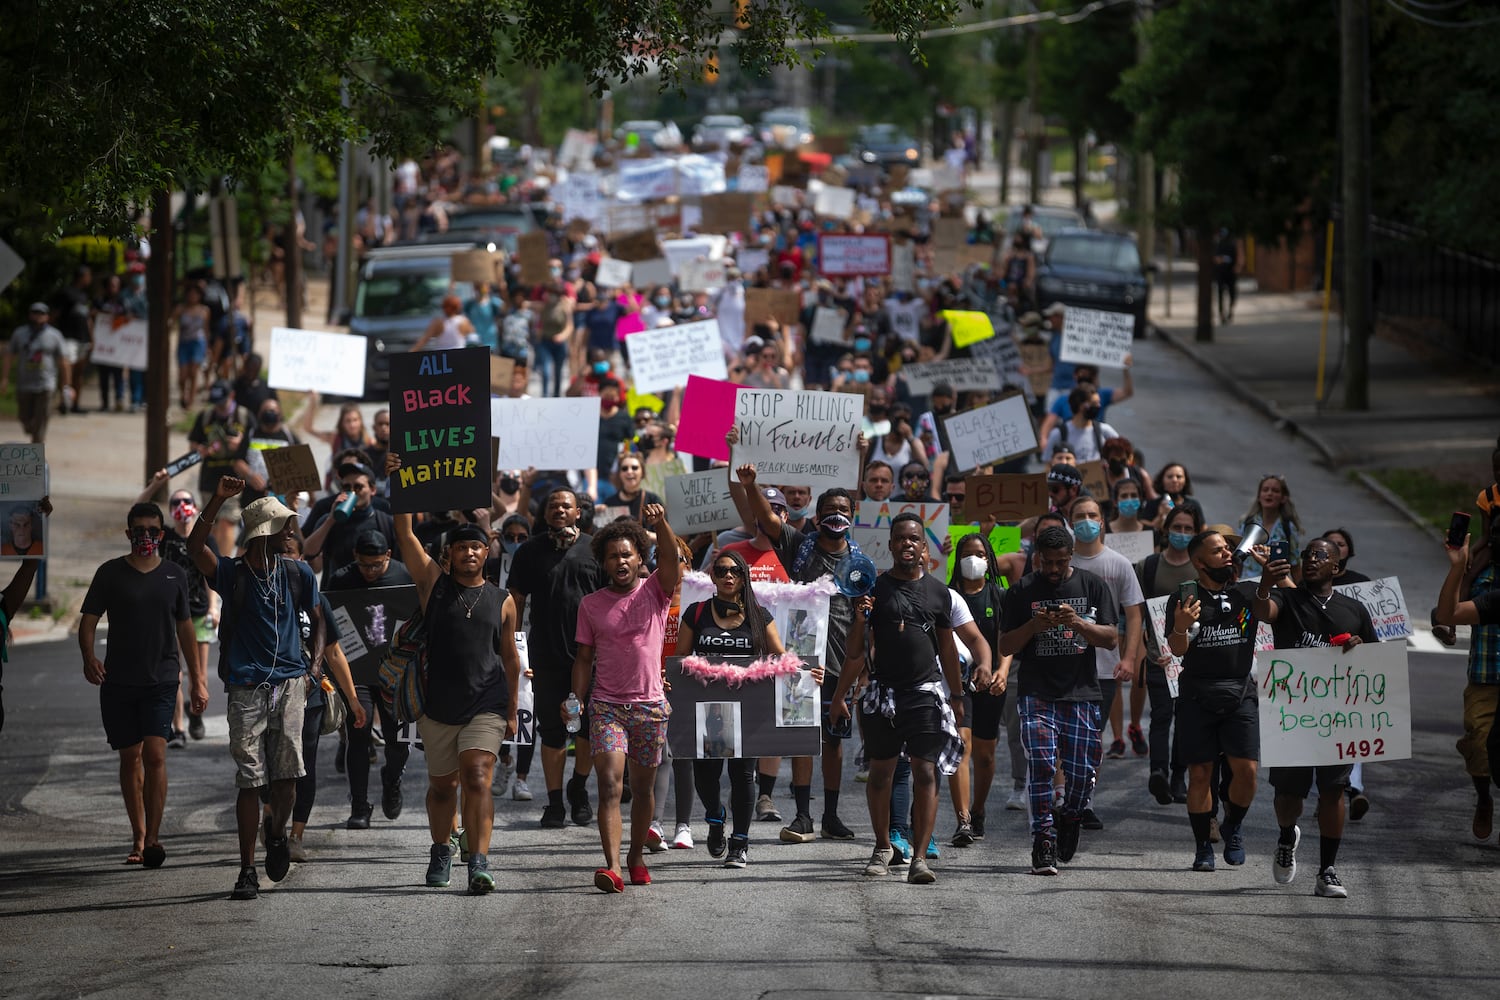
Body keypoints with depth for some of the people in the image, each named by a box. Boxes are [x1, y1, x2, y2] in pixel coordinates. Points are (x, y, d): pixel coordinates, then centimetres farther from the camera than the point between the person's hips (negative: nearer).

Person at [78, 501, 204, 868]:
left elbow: (185, 628, 17)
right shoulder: (111, 573, 3)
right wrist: (89, 657, -19)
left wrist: (198, 679, 16)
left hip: (161, 680, 0)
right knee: (130, 757, 6)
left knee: (155, 754, -14)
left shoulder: (174, 575, 9)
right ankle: (139, 837, 16)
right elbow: (88, 621, 2)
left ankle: (153, 836, -14)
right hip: (119, 682, 0)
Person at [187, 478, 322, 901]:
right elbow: (195, 548, -18)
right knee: (250, 780, -3)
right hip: (246, 687, -1)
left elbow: (318, 620, 19)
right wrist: (217, 500, -28)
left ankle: (277, 833, 21)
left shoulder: (298, 574, 9)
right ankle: (248, 871, 2)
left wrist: (314, 668, 5)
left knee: (287, 773, -11)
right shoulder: (231, 574, 0)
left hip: (289, 683, 1)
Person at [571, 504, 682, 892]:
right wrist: (576, 698, -5)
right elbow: (584, 657, 9)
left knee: (643, 788, 11)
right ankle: (612, 867, -24)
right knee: (610, 786, -14)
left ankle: (636, 856, 30)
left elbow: (672, 560, -17)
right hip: (606, 706, -1)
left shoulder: (655, 591, 2)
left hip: (650, 705, 1)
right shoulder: (591, 605, 6)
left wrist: (660, 523, -35)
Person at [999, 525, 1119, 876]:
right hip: (1037, 694, -1)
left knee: (1083, 770, 0)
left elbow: (1112, 639, 4)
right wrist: (1034, 626, -12)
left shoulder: (1093, 586, 9)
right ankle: (1043, 842, -15)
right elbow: (1005, 647, 6)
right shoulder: (1022, 591, 7)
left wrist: (1078, 623, -13)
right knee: (1041, 764, -15)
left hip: (1081, 693, 1)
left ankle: (1071, 817, 30)